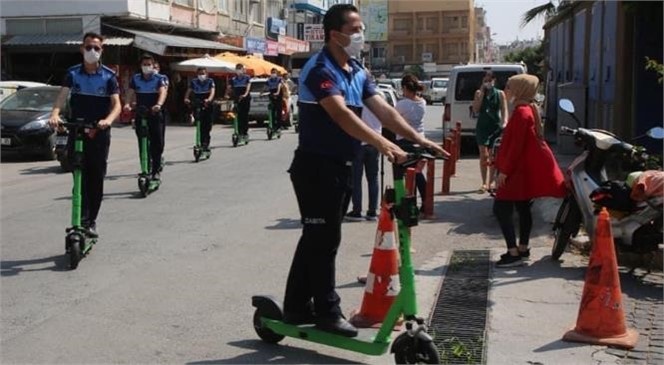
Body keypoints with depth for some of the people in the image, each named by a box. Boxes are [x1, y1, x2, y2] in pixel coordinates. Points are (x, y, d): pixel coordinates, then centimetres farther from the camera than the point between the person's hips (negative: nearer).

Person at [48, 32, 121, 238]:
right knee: (80, 176, -7)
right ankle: (82, 219, -8)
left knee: (97, 178, 5)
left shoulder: (108, 76, 0)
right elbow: (62, 96, -9)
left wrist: (108, 120, -31)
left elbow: (116, 104, -9)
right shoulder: (73, 73, 3)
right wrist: (55, 114, -30)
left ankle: (91, 221, 15)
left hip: (99, 134, 0)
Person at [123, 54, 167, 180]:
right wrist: (127, 104, -23)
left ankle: (156, 170, 7)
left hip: (155, 114, -2)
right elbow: (131, 93, -1)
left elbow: (163, 92, -18)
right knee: (142, 143, 1)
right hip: (140, 114, 2)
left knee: (157, 143, -3)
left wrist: (159, 104, -39)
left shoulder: (159, 78, -2)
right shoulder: (135, 79, 6)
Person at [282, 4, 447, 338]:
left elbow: (383, 110, 3)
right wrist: (382, 144, -43)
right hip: (316, 166, -9)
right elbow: (341, 114, -32)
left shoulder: (357, 72, 10)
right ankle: (327, 311, 11)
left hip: (341, 166, 9)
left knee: (317, 237, 14)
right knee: (324, 239, -1)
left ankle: (297, 307, 25)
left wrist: (419, 139, -9)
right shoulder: (320, 69, -18)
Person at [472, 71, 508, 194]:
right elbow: (475, 110, -2)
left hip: (495, 127, 0)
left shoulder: (500, 94, 5)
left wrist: (504, 122, -17)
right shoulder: (478, 93, 7)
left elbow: (504, 110, 2)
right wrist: (482, 93, -7)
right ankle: (484, 183, -2)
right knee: (483, 155, -6)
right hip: (482, 127, 0)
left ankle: (490, 182, 15)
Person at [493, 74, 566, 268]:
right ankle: (522, 248, 24)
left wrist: (504, 170, -20)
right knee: (522, 208, 15)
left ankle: (513, 253, -11)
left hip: (519, 170, -11)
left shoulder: (521, 112, -18)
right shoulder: (529, 109, 14)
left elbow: (516, 145, -22)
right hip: (526, 168, 11)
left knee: (501, 208, -10)